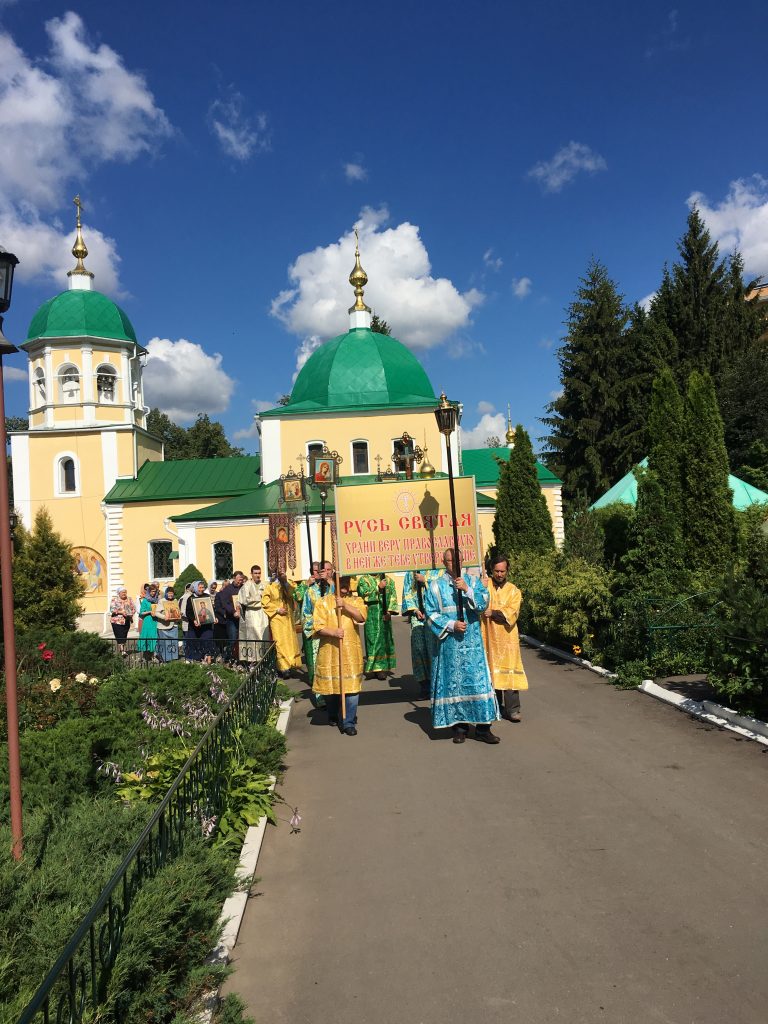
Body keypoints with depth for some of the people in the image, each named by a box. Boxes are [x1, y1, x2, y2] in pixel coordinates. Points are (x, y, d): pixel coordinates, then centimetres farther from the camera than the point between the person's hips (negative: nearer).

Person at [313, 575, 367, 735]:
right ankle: (333, 716, 35)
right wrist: (333, 632, -22)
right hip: (329, 651, 0)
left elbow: (361, 617, -11)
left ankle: (349, 722, 5)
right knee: (330, 685, 11)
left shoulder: (356, 601, 8)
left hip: (351, 651, 0)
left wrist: (345, 605, -20)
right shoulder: (323, 602, 2)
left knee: (352, 687, -5)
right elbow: (318, 627, -5)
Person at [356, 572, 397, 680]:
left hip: (384, 614, 3)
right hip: (371, 615, -3)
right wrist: (378, 587, -13)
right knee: (373, 639, -6)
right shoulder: (363, 580, 7)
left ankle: (383, 667, 6)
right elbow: (364, 593, -10)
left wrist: (389, 611, -5)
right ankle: (372, 668, -3)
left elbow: (393, 596, 6)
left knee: (385, 639, 0)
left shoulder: (388, 580, 14)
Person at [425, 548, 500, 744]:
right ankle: (459, 726, 13)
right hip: (449, 644, -1)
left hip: (472, 642, 1)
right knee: (454, 683, 3)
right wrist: (451, 625, -13)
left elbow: (483, 603, -6)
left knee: (478, 681, -1)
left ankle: (483, 727, 6)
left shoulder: (473, 581, 6)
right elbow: (431, 614, -1)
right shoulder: (436, 586, 3)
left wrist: (467, 590, -18)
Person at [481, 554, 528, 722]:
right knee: (491, 672, 7)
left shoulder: (513, 591, 5)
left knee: (509, 671, -3)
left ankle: (512, 709, 0)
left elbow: (511, 613, -8)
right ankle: (496, 707, 19)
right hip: (488, 637, 1)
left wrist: (493, 613, -15)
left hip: (507, 638, 0)